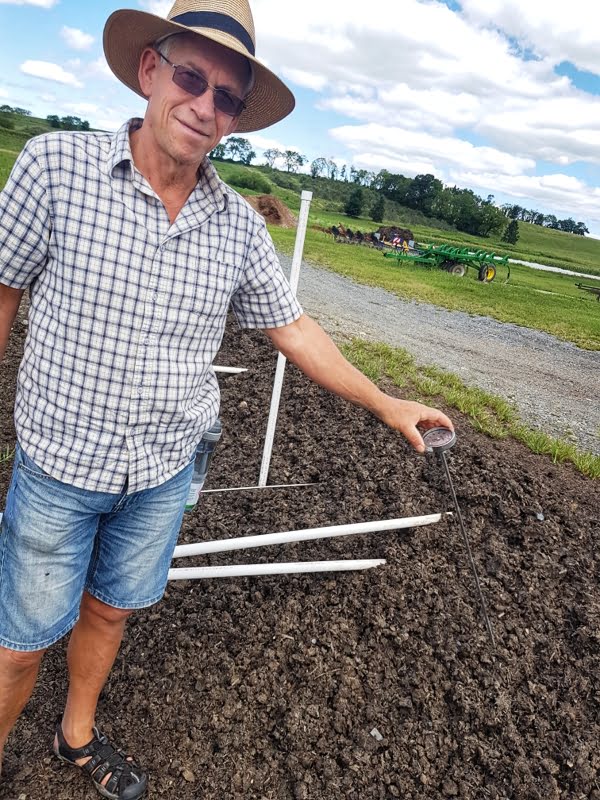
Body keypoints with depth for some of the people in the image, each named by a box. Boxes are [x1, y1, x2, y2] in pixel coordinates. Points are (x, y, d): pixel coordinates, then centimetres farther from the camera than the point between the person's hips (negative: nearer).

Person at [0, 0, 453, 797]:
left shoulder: (239, 224, -5)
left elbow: (292, 329, 3)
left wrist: (388, 405, 4)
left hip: (164, 471, 3)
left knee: (109, 610, 24)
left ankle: (78, 734, 52)